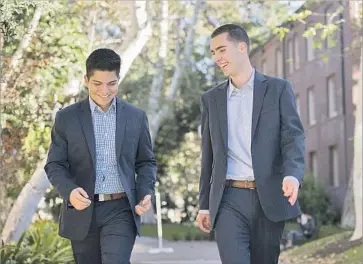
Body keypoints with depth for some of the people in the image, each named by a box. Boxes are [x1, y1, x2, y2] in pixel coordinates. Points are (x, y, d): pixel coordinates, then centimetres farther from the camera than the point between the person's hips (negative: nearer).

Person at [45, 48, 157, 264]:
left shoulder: (136, 117, 6)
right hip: (82, 211, 1)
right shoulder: (67, 118, 3)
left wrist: (146, 193, -6)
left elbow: (146, 162, 13)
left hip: (121, 210, -1)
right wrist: (69, 191, -17)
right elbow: (55, 165, 3)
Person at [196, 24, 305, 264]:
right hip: (229, 200, 1)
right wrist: (204, 205, 14)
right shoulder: (211, 98, 13)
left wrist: (293, 175, -25)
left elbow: (294, 136, -5)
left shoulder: (278, 89, 4)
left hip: (269, 198, -1)